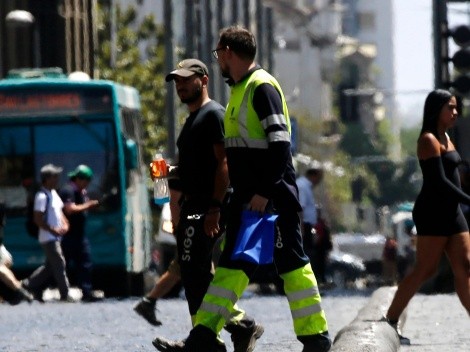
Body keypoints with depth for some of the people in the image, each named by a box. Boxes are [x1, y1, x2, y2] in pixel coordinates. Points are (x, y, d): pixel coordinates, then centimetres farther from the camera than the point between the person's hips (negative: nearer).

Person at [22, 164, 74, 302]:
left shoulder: (54, 193, 13)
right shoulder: (42, 196, -16)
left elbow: (59, 211, 24)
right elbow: (38, 219, -20)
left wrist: (65, 224, 6)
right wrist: (53, 230, -21)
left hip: (55, 237, 10)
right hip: (48, 238, -10)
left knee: (51, 265, 14)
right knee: (59, 264, -7)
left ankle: (30, 284, 23)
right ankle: (65, 295, -2)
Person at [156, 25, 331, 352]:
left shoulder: (262, 86, -12)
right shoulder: (241, 89, 17)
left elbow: (280, 144, -20)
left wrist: (264, 191, -24)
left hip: (271, 197, -10)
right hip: (248, 196, 10)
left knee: (291, 261, -6)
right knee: (232, 262, 7)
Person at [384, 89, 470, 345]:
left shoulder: (446, 138, 18)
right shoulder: (429, 140, -11)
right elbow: (439, 181, -19)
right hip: (433, 211, -9)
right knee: (425, 269, -8)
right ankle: (390, 321, -2)